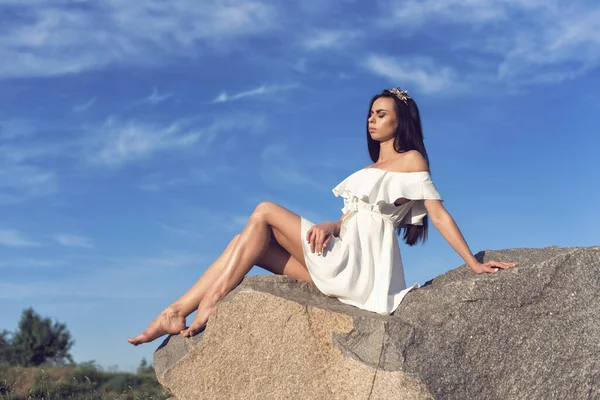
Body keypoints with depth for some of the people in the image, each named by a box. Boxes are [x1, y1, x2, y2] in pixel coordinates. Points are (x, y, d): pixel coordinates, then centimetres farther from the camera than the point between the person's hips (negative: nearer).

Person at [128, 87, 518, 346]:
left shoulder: (411, 159, 3)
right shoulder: (375, 168, 28)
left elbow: (440, 214, -5)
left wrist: (474, 264, -13)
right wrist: (329, 226, -5)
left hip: (359, 259, -8)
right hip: (344, 256, 8)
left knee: (264, 212, -10)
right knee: (250, 241, -5)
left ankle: (211, 305, -14)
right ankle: (175, 313, -13)